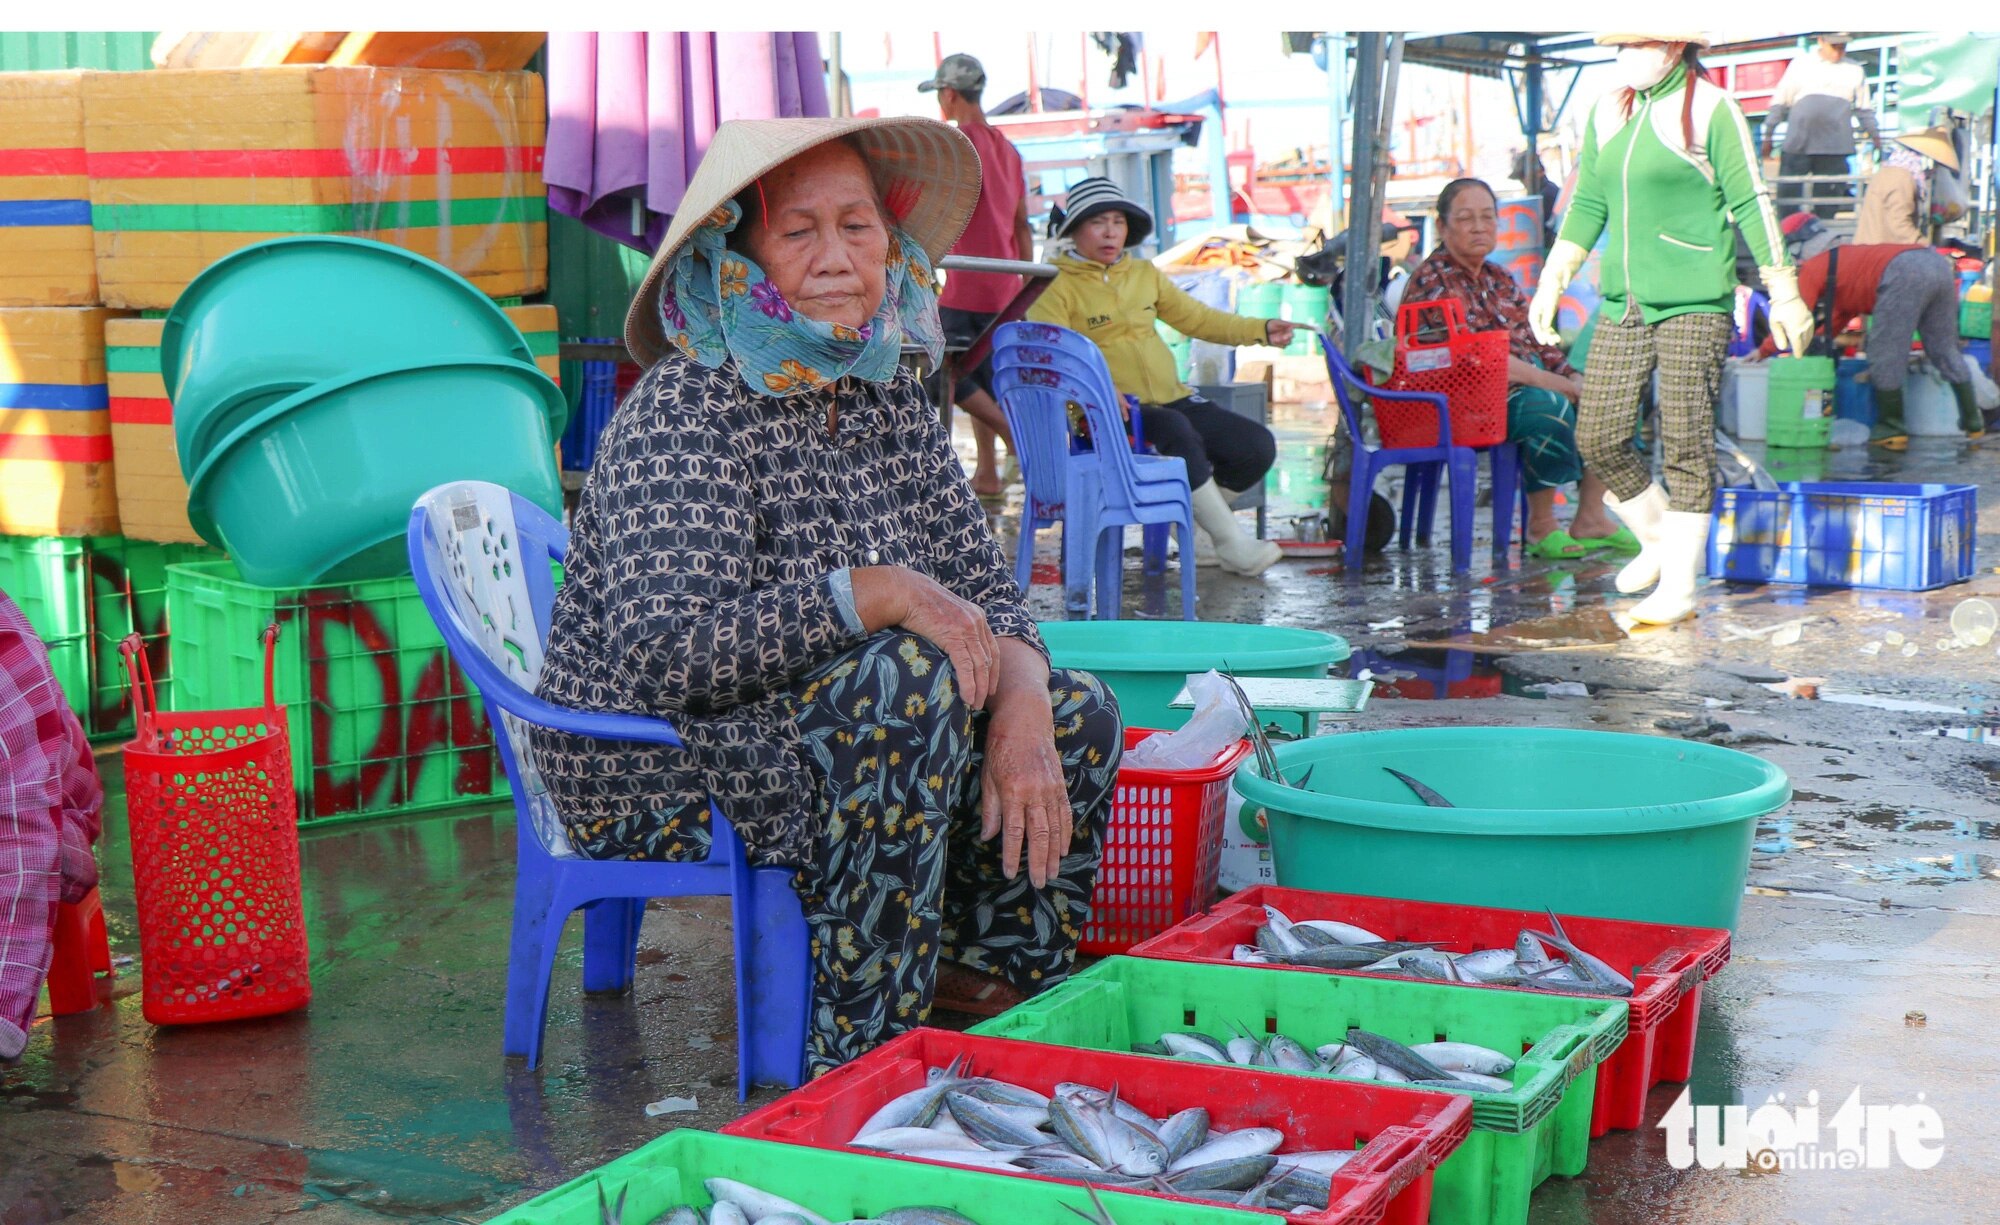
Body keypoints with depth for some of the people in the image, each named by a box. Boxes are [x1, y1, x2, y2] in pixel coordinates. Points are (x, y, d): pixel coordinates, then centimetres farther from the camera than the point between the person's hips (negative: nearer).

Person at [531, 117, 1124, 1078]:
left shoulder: (889, 404, 5)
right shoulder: (683, 411, -19)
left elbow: (985, 592, 3)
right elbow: (661, 650, -31)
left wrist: (1022, 718, -18)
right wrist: (876, 594, -33)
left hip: (807, 740, 8)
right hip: (658, 775, -8)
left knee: (1076, 711, 2)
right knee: (913, 678, -31)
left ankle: (985, 979, 15)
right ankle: (862, 1054, -23)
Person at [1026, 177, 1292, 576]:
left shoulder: (1145, 274, 18)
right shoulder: (1056, 287, -3)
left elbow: (1196, 318, 21)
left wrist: (1260, 330, 8)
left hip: (1171, 398, 7)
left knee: (1258, 446, -9)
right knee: (1176, 430, -36)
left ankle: (1193, 516, 11)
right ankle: (1231, 542, -26)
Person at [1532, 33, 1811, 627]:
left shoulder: (1711, 110, -5)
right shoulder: (1608, 113, 12)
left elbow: (1751, 203, -5)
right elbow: (1588, 204, 19)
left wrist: (1783, 293, -5)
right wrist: (1552, 282, 13)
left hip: (1693, 302, -6)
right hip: (1624, 300, 6)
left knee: (1685, 445, -3)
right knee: (1598, 438, 1)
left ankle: (1679, 588, 6)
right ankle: (1657, 539, 26)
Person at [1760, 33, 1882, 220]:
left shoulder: (1855, 70, 12)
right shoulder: (1800, 65, 9)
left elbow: (1864, 108, 20)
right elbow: (1780, 103, 11)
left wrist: (1875, 135, 15)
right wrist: (1768, 135, 8)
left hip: (1834, 148, 1)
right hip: (1797, 146, -1)